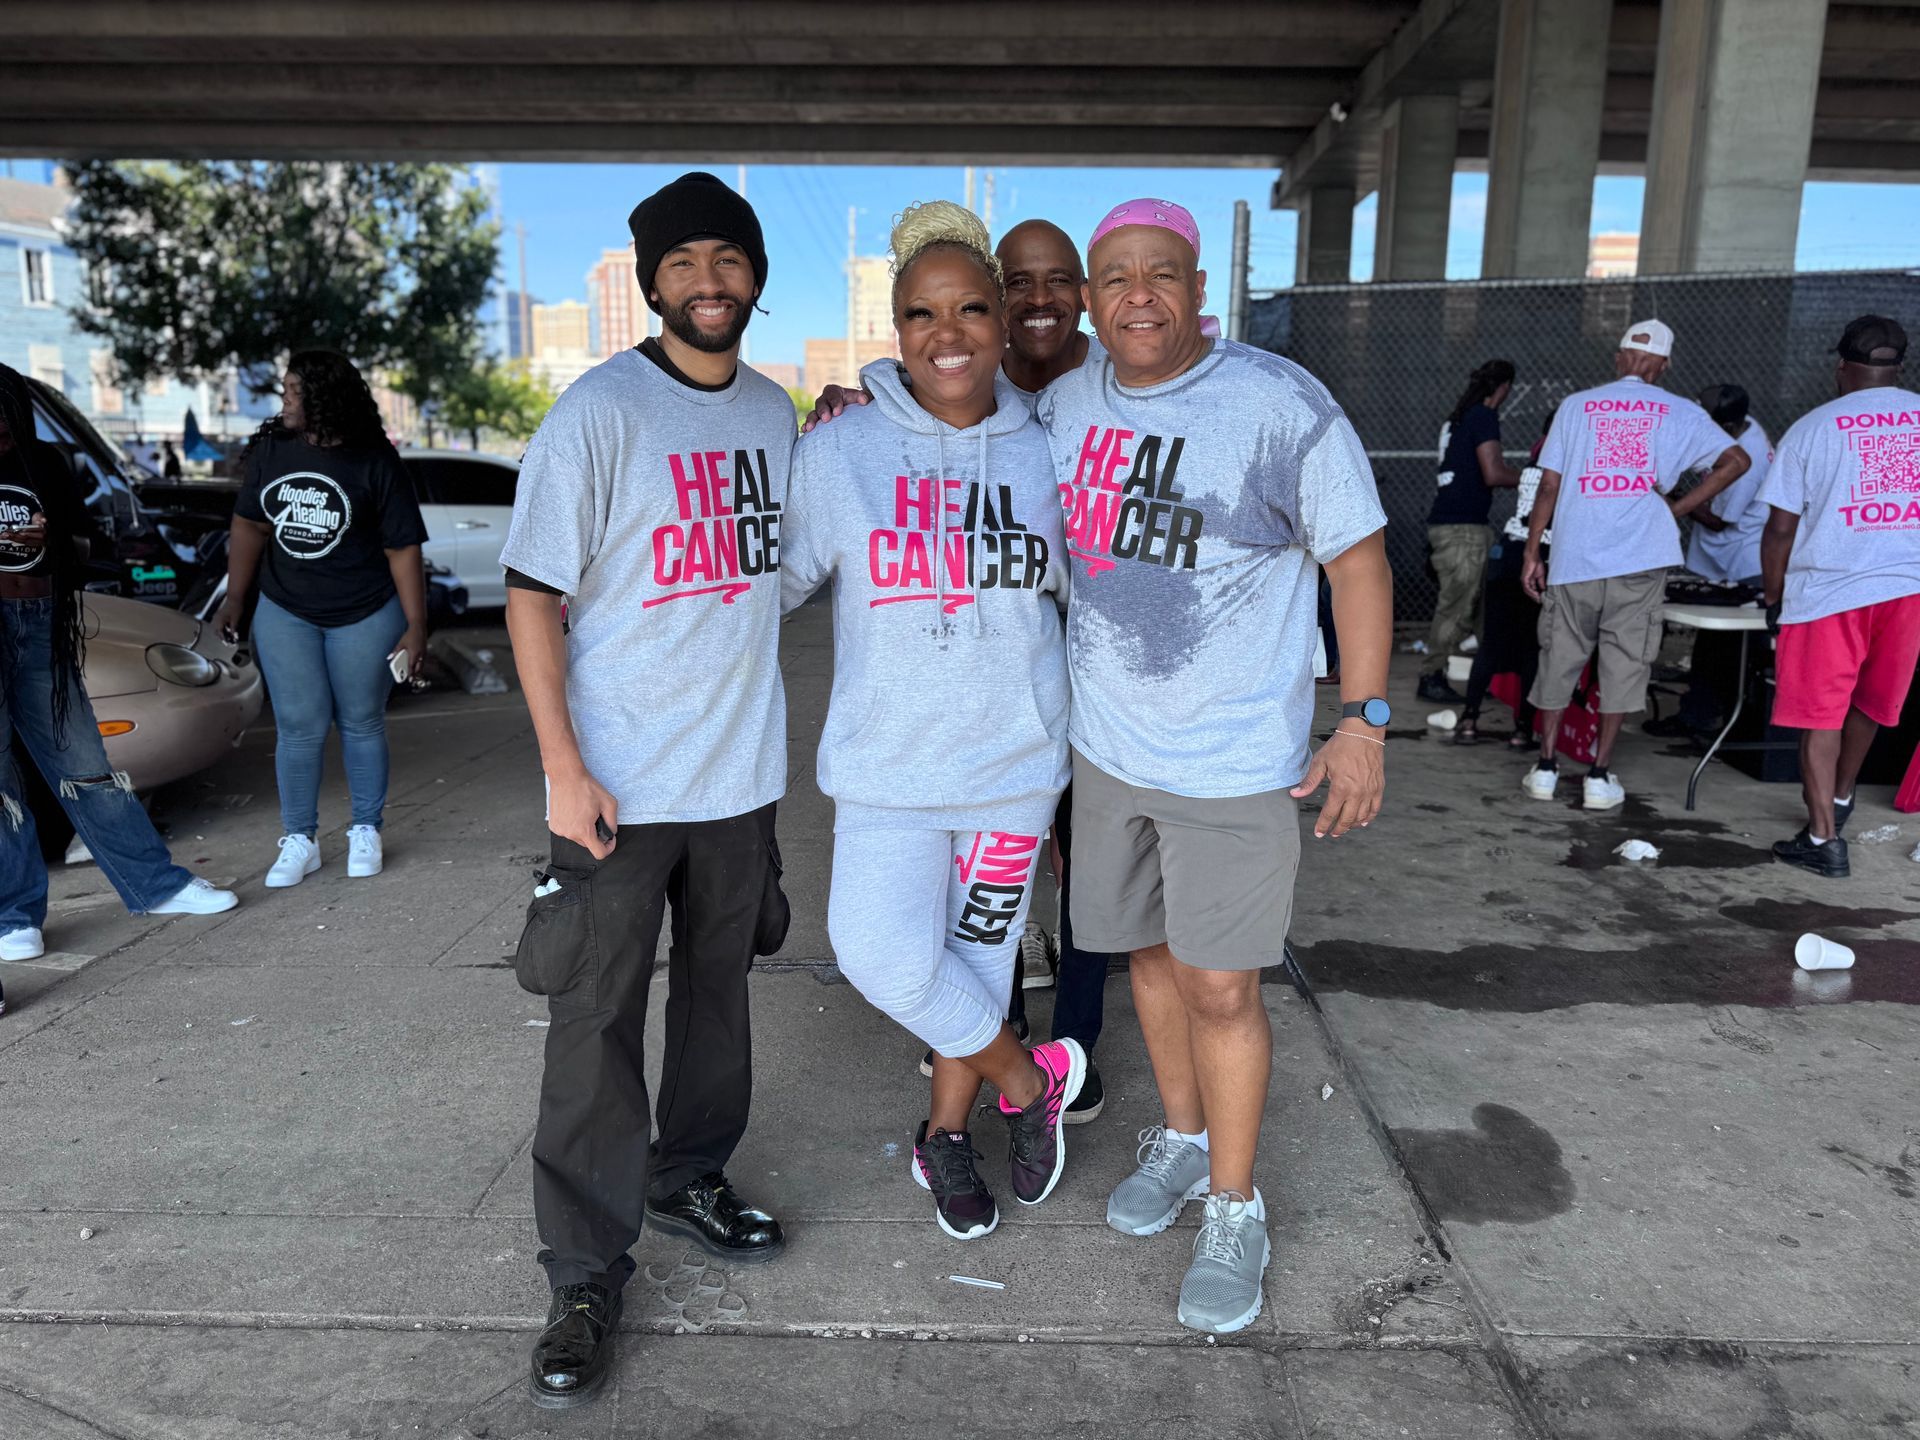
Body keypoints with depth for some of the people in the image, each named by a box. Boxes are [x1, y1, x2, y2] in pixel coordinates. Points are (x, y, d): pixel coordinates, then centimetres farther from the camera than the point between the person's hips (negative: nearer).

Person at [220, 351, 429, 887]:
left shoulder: (375, 463, -11)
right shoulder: (270, 450, 1)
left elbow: (403, 548, -11)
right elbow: (250, 525, 10)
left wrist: (416, 627, -14)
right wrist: (235, 598, 8)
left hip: (364, 616, -3)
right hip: (285, 613, 3)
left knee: (361, 723, 8)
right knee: (299, 728, 2)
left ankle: (366, 832, 22)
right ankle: (300, 841, 13)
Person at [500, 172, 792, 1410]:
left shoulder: (775, 412, 9)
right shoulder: (600, 410, -9)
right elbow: (534, 594, -10)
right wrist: (563, 769, -16)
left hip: (743, 771, 6)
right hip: (622, 784, -5)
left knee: (718, 989, 17)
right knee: (597, 1024, 1)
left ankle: (690, 1178, 38)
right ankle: (588, 1277, 16)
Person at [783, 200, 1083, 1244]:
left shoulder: (1044, 456, 0)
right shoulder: (838, 453, -6)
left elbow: (1090, 584, 14)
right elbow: (774, 580, 1)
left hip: (1016, 758, 2)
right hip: (887, 763, -1)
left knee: (978, 952, 12)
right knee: (884, 956, -10)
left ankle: (946, 1136, 37)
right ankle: (1030, 1078, 19)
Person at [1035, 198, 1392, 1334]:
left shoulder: (1280, 405, -13)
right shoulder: (1065, 405, 3)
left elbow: (1358, 558, -8)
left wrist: (1364, 721, -13)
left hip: (1236, 760, -5)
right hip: (1110, 742, 5)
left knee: (1218, 986, 1)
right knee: (1152, 951, 18)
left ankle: (1235, 1208, 23)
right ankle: (1182, 1140, 41)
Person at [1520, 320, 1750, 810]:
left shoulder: (1576, 405, 8)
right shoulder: (1679, 413, 8)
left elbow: (1549, 485, 3)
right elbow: (1736, 460, 1)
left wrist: (1531, 553, 7)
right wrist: (1677, 510, 5)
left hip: (1574, 557, 1)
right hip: (1641, 559, -1)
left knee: (1560, 659, 10)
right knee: (1624, 664, 6)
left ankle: (1545, 767, 14)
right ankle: (1600, 776, 7)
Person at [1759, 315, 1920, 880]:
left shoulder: (1812, 428, -2)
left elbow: (1781, 528, -3)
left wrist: (1774, 597, 8)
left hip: (1828, 590, -4)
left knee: (1820, 714, 3)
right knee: (1870, 703, 22)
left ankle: (1823, 838, 1)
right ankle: (1839, 797, 41)